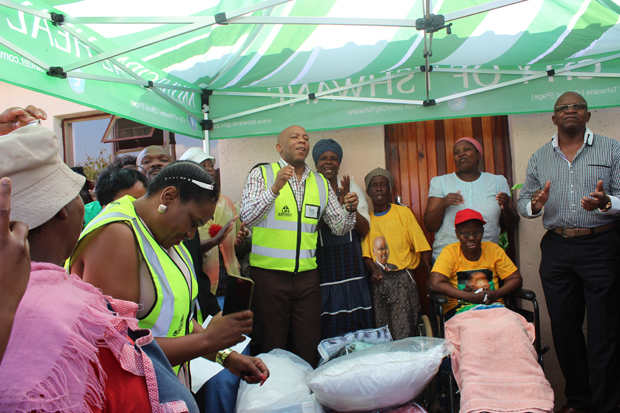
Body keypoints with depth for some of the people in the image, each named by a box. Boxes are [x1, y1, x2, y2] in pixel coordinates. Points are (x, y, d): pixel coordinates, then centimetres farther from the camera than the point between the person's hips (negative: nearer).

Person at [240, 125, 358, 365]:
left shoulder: (321, 183, 11)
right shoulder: (261, 174, 0)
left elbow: (339, 228, 11)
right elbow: (247, 218, -13)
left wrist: (350, 210, -10)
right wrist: (275, 188, -25)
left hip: (307, 275, 4)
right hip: (269, 273, -3)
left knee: (308, 347, 9)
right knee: (273, 347, 7)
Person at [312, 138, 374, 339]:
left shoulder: (352, 187, 10)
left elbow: (364, 230, 5)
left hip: (351, 267, 3)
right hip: (323, 268, -3)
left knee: (356, 323, 4)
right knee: (326, 329, -2)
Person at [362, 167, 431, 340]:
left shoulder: (403, 212, 3)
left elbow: (421, 246, -1)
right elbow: (366, 253, 7)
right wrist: (373, 271, -12)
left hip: (402, 279, -2)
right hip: (379, 281, 2)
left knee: (403, 334, -6)